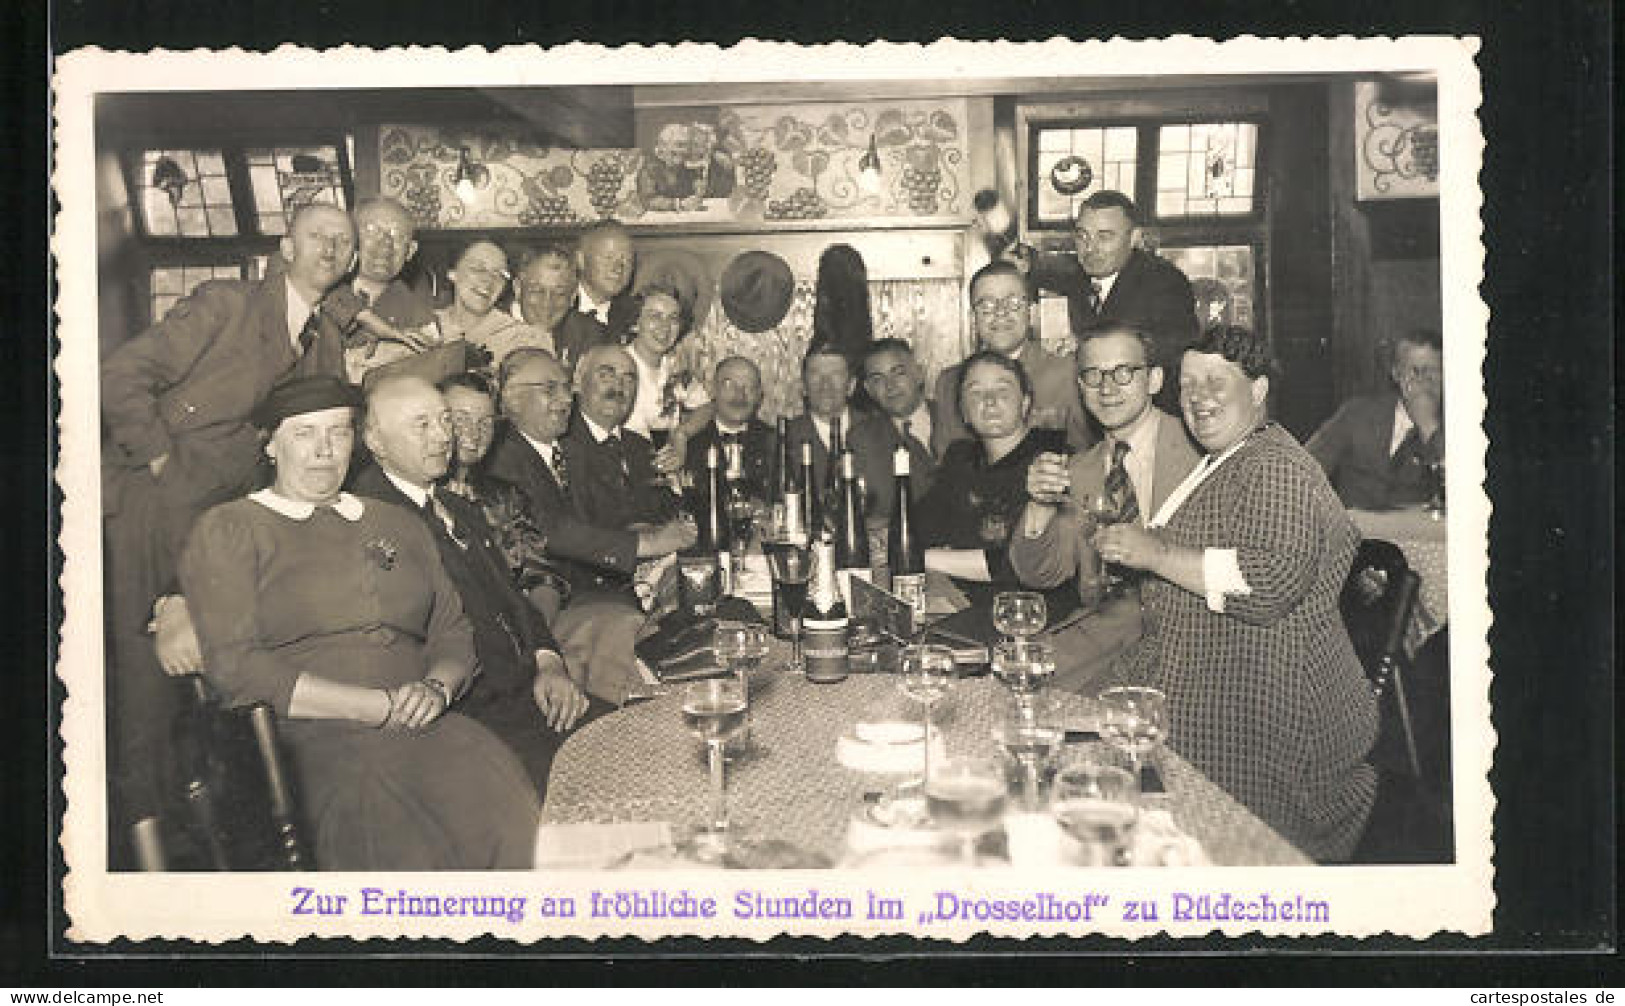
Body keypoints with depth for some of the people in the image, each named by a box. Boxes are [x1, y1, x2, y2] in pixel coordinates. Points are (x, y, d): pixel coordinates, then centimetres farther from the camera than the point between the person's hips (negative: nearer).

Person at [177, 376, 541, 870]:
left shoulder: (398, 524, 23)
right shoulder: (228, 529, 9)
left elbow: (454, 631, 19)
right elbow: (232, 665, -4)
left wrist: (436, 689, -6)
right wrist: (383, 707, -9)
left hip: (423, 730, 4)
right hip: (304, 737, -3)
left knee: (508, 823, -26)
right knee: (396, 844, -32)